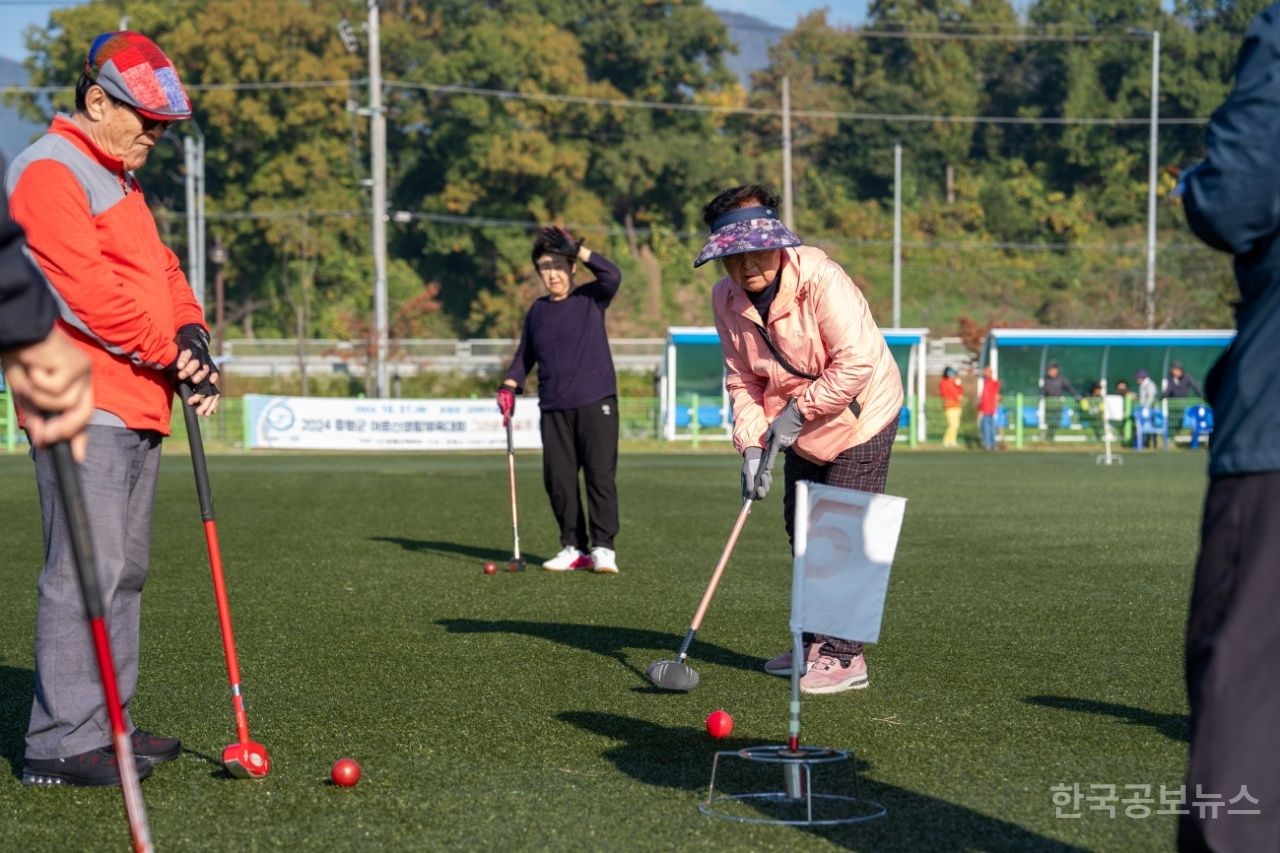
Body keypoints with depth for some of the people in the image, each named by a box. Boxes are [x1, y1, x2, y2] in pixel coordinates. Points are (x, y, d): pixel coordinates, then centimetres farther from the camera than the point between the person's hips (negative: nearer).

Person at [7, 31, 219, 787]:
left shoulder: (121, 181, 22)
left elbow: (160, 271, 20)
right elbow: (87, 288, -18)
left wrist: (190, 337, 0)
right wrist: (169, 351, -11)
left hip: (139, 406, 10)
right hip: (86, 406, -10)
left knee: (125, 569, 12)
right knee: (87, 570, -13)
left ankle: (104, 724, 19)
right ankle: (62, 741, -11)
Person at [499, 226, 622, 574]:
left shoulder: (591, 298, 3)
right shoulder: (537, 311, 15)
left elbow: (612, 276, -17)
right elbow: (524, 355, 21)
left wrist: (577, 249, -17)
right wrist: (509, 386, 6)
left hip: (596, 403, -4)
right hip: (553, 409, 5)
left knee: (600, 474, -8)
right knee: (558, 479, 2)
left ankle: (603, 546, -5)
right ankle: (573, 547, 9)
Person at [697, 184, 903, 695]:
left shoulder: (820, 278, -29)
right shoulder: (726, 299, -9)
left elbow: (856, 361, -31)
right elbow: (742, 379, -2)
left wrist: (798, 411, -26)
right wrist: (751, 444, -14)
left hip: (859, 417, -7)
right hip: (798, 429, 7)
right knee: (802, 535, 15)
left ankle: (845, 656, -6)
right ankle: (815, 642, 29)